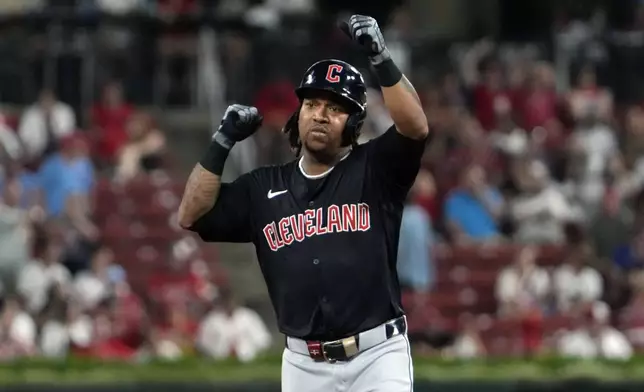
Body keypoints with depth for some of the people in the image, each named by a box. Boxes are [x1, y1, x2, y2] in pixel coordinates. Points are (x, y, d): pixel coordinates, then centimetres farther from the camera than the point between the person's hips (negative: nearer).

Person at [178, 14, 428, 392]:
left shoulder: (373, 171, -1)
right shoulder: (263, 188, 10)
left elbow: (416, 127, -19)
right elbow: (191, 216, 4)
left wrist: (381, 57, -28)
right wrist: (223, 141, -1)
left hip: (377, 357, -4)